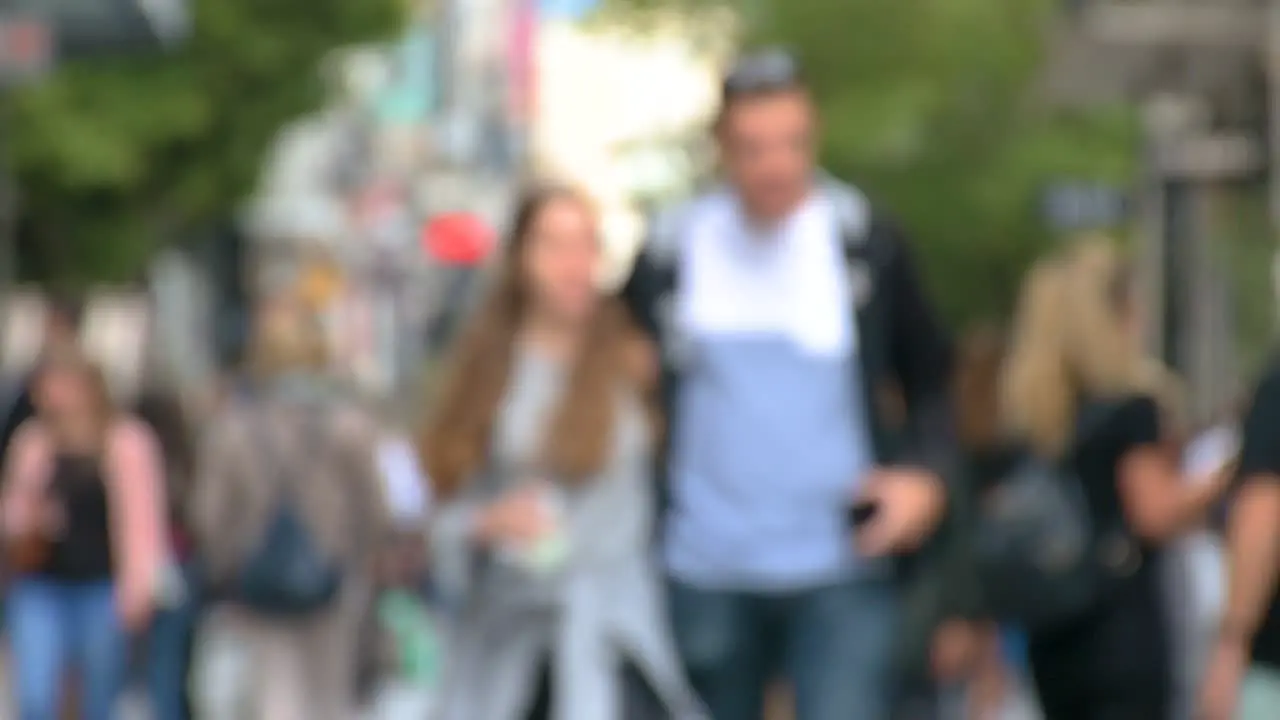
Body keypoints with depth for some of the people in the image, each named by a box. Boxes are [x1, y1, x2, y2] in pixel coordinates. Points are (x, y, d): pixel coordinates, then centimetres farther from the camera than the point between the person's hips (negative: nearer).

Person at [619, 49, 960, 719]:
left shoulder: (867, 243, 0)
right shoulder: (667, 254, 2)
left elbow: (933, 379, 10)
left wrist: (926, 474, -6)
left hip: (843, 570, -2)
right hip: (705, 571, 2)